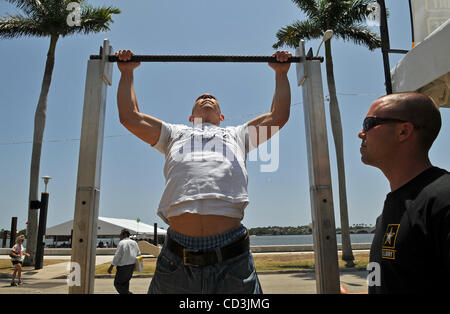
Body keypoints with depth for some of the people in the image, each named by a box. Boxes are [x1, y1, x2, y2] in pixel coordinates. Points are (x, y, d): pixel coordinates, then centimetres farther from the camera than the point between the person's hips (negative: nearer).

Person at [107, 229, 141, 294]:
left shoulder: (122, 243, -12)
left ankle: (128, 293, -8)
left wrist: (111, 267, -13)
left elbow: (117, 256, -16)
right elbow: (138, 254, 11)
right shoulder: (134, 243, 9)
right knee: (125, 283, 20)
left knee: (117, 283, 4)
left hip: (123, 266, -7)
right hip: (131, 266, 7)